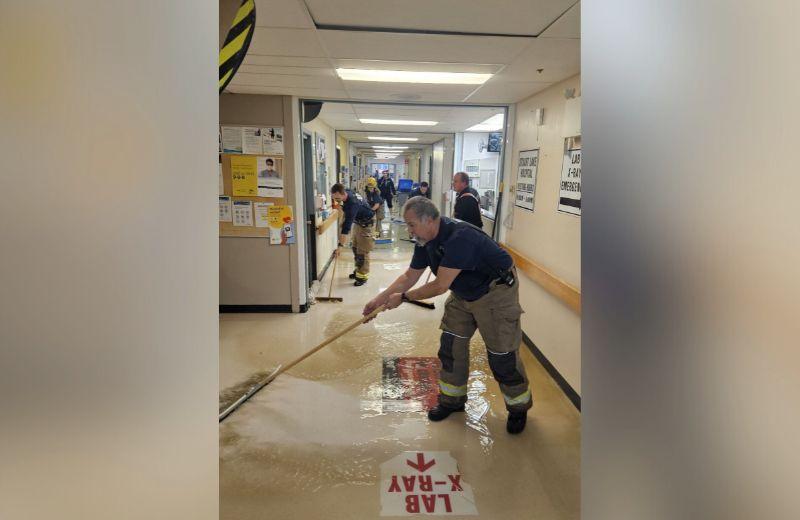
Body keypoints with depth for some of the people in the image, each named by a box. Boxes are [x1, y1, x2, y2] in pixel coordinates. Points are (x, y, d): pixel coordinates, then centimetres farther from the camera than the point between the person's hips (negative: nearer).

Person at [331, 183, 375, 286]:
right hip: (357, 221, 9)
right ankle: (358, 271, 27)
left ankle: (363, 276, 1)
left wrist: (340, 246, -44)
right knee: (355, 248, 15)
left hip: (366, 223, -9)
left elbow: (347, 226, -42)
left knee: (362, 251, -8)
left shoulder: (352, 204, -38)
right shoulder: (347, 193, -14)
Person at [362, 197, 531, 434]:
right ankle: (453, 400, 27)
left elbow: (440, 286, -32)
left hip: (495, 293, -8)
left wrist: (403, 297, -20)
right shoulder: (425, 240, -6)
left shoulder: (459, 237, -34)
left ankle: (519, 407, 21)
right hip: (463, 294, 8)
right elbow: (410, 276, 5)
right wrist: (379, 299, -2)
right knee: (450, 347, 8)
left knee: (502, 356, -3)